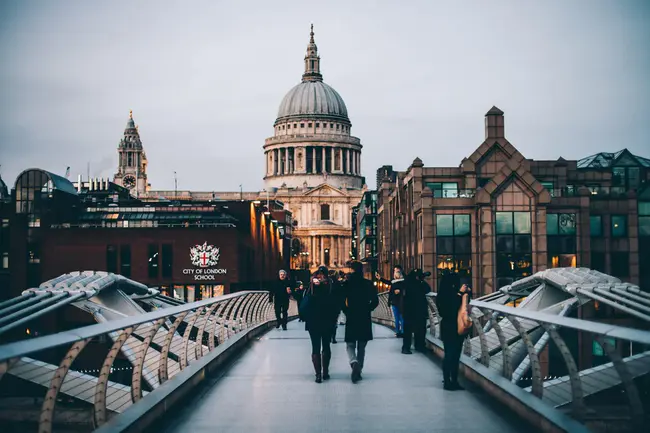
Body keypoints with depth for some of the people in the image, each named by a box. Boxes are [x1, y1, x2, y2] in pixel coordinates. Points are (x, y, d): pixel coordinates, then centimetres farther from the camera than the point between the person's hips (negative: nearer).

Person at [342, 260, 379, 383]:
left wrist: (346, 311, 6)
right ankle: (358, 371, 14)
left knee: (350, 345, 5)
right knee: (361, 347, 13)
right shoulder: (368, 284, 0)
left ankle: (354, 362, -24)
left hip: (351, 318, -2)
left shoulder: (347, 284, -6)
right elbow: (375, 301, -1)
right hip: (365, 319, 2)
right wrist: (367, 310, 12)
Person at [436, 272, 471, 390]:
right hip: (449, 329, -7)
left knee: (456, 355, 11)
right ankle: (447, 382, 4)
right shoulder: (444, 295, -15)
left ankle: (454, 381, 17)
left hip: (457, 328, 7)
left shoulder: (454, 293, 5)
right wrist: (460, 293, -23)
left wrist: (467, 293, 2)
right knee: (449, 355, -3)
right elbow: (452, 307, -27)